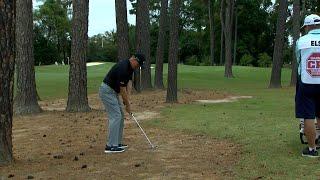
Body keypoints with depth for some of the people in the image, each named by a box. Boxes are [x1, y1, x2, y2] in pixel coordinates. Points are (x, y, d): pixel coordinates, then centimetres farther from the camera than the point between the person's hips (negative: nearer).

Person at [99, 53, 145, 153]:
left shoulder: (129, 68, 6)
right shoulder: (123, 68, -25)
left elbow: (125, 85, 12)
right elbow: (122, 89, -20)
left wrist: (126, 100, 5)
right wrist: (128, 105, -11)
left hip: (113, 92, 10)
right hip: (107, 91, -10)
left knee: (120, 116, 10)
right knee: (115, 116, -13)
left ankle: (117, 142, 17)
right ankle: (111, 146, -10)